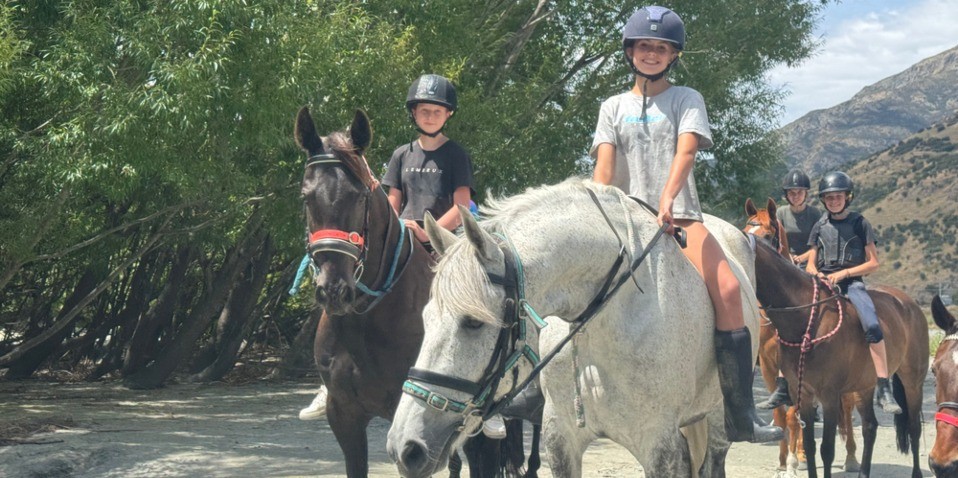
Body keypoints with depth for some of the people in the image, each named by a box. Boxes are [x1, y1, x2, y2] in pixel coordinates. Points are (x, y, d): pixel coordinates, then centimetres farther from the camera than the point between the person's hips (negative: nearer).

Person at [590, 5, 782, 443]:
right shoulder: (613, 107, 16)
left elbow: (686, 150, -8)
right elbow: (604, 166, 3)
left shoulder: (686, 100, 11)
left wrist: (667, 197, -27)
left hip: (679, 214, -2)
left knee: (727, 288, -27)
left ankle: (740, 416, -27)